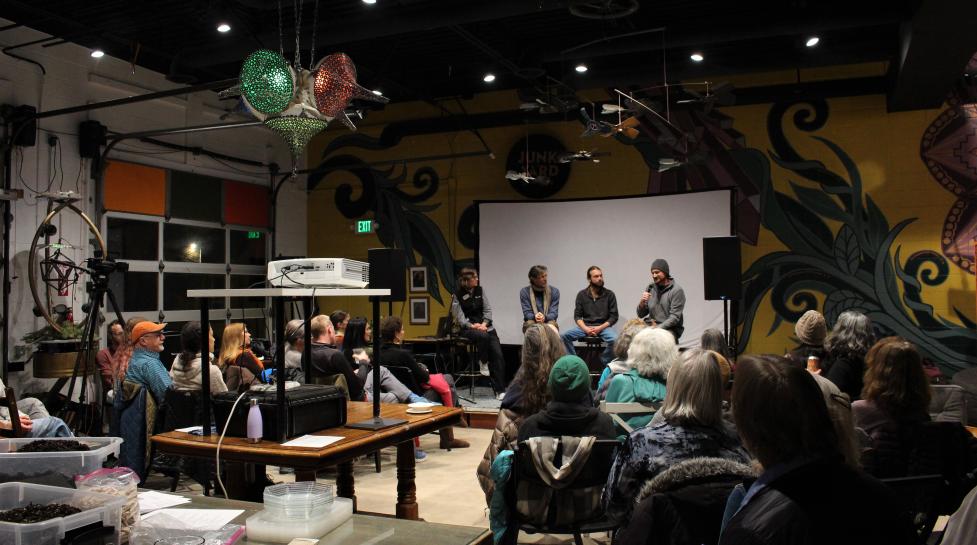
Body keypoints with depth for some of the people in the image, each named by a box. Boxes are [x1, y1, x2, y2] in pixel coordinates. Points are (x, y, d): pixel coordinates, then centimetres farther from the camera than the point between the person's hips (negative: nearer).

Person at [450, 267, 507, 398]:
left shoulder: (480, 290, 10)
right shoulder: (457, 295, -1)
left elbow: (488, 310, 7)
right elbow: (459, 317, -6)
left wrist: (484, 324, -10)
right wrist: (472, 326, -21)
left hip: (485, 325, 4)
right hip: (468, 328, -4)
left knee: (498, 354, -14)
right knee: (483, 336, -38)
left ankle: (500, 390, -12)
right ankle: (483, 363, -10)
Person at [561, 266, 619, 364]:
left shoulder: (609, 294, 2)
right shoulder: (582, 294, 7)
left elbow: (614, 317, 1)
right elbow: (577, 316, 5)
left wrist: (600, 328, -13)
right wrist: (586, 329, -13)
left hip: (603, 327, -1)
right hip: (585, 326, 1)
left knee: (614, 340, -33)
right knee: (564, 336, -23)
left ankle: (604, 365, -11)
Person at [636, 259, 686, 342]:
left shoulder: (677, 290, -4)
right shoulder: (650, 288, 11)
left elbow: (675, 318, -11)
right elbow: (640, 315, 11)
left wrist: (658, 328, -22)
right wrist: (642, 302, -8)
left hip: (669, 329, -4)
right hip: (650, 326, 4)